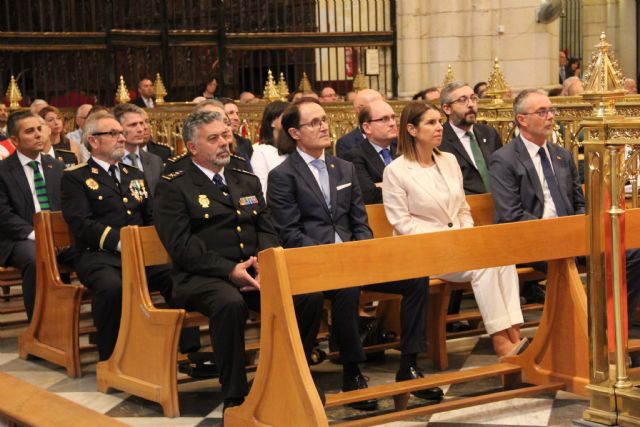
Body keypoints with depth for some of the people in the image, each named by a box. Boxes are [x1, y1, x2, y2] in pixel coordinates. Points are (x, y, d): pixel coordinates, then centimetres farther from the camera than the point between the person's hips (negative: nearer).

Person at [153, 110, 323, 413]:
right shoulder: (173, 188, 2)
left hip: (253, 271, 5)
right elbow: (181, 247, -9)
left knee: (309, 296, -20)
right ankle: (234, 398, -25)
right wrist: (229, 270, -19)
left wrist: (263, 264, -6)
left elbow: (267, 231, 16)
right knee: (230, 304, -39)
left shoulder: (247, 181, 21)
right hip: (203, 276, -5)